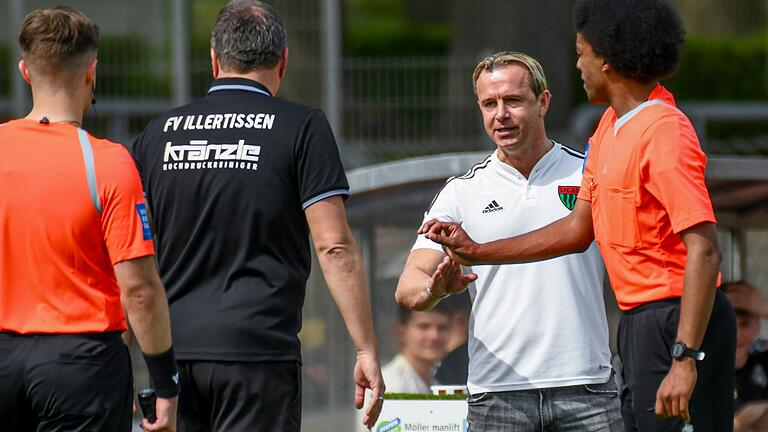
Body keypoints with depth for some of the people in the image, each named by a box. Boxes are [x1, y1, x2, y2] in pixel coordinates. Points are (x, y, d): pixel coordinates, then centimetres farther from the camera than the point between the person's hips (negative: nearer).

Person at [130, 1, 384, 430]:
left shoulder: (159, 133, 11)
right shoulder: (301, 128, -1)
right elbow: (335, 247, -7)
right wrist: (367, 350, -4)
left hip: (174, 350, 4)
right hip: (258, 349, -4)